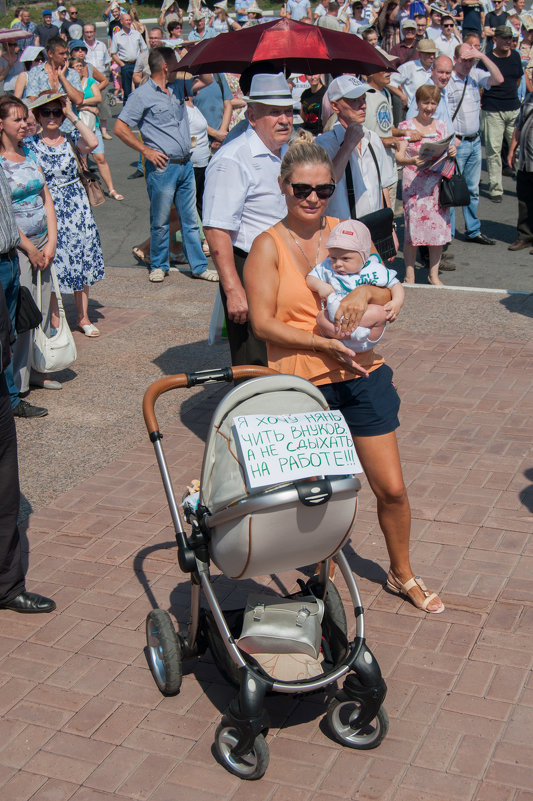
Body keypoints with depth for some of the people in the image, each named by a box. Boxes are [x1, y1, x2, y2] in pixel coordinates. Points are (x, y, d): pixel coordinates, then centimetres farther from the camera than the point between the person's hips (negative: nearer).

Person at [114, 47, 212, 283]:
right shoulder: (142, 95, -6)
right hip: (162, 166, -6)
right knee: (160, 221, 5)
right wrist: (146, 150, -12)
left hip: (185, 165, 6)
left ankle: (198, 265, 16)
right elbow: (120, 128, -10)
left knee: (190, 219, 9)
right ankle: (158, 266, 19)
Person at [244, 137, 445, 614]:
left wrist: (365, 292, -19)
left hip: (362, 377, 3)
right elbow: (263, 323, -12)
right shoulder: (268, 246, -4)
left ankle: (402, 574, 29)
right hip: (301, 385, -3)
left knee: (392, 489, 5)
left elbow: (387, 294, 4)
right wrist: (325, 345, -20)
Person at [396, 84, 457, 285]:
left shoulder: (441, 126, 12)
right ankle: (409, 275, 6)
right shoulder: (406, 126, 0)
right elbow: (398, 156, -7)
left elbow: (445, 153, 17)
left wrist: (451, 152, -7)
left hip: (437, 183, 4)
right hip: (414, 184, -4)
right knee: (412, 230, -6)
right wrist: (411, 161, -28)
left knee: (439, 229, 4)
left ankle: (434, 275, 16)